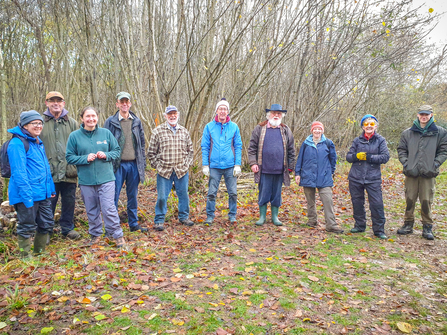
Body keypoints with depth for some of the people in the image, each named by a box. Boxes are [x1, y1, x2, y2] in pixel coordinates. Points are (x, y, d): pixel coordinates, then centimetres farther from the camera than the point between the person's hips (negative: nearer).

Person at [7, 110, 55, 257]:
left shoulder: (38, 142, 15)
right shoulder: (17, 143, -13)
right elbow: (19, 172, -18)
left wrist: (51, 188, 18)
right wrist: (27, 196, -22)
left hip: (43, 194, 9)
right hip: (27, 195, -9)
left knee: (47, 224, 16)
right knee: (27, 228, 3)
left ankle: (40, 253, 33)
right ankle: (25, 257, 18)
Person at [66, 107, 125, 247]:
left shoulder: (106, 133, 3)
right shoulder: (74, 136, 1)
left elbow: (116, 151, 9)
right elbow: (69, 157, 2)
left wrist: (106, 155, -11)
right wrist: (85, 158, -14)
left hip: (106, 179, -1)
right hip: (86, 181, 1)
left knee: (109, 209, -4)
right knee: (92, 210, 12)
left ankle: (117, 235, 10)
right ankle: (95, 234, 31)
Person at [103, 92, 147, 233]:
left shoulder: (137, 121, 9)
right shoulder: (111, 122, 0)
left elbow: (142, 143, 13)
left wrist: (143, 162, 8)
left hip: (134, 164, 3)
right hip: (118, 164, -3)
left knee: (133, 196, 12)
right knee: (114, 196, 0)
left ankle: (134, 224, 23)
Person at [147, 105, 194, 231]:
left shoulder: (184, 131, 10)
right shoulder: (158, 131, -1)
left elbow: (190, 151, 17)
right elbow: (151, 153, 2)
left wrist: (187, 164, 6)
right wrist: (158, 166, -4)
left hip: (182, 171, 3)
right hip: (164, 171, -3)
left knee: (184, 195, 11)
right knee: (162, 197, 1)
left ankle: (184, 217, 29)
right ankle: (159, 220, 17)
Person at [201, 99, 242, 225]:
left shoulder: (234, 127, 6)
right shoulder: (209, 127, 4)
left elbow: (238, 147, 6)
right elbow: (205, 147, 5)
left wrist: (238, 165, -2)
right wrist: (205, 165, -1)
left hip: (230, 166, 1)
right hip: (214, 166, 0)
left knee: (233, 193, 4)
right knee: (211, 193, 3)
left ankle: (232, 216, 19)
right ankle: (210, 216, 17)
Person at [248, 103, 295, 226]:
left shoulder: (286, 130, 10)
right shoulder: (259, 129, 4)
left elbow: (291, 150, 12)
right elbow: (252, 147, 4)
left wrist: (290, 167, 8)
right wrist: (253, 163, -4)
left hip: (279, 170, 2)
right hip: (264, 169, -2)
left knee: (277, 194, 10)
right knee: (263, 194, 4)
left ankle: (275, 217, 23)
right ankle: (262, 216, 17)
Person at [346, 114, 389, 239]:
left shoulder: (380, 140, 4)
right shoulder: (357, 140, 9)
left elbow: (385, 157, -6)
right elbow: (348, 156, 6)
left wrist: (368, 157, -13)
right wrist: (357, 156, -14)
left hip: (373, 178, -2)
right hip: (355, 177, 2)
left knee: (377, 203, -6)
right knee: (357, 202, 11)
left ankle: (379, 229, 7)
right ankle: (360, 225, 27)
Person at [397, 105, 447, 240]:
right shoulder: (407, 133, 9)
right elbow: (401, 149, 12)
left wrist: (435, 164, -5)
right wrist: (406, 163, -1)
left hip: (429, 173, -1)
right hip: (411, 173, 1)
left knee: (426, 201, 1)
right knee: (410, 200, 6)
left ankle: (427, 227, 14)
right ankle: (408, 224, 19)